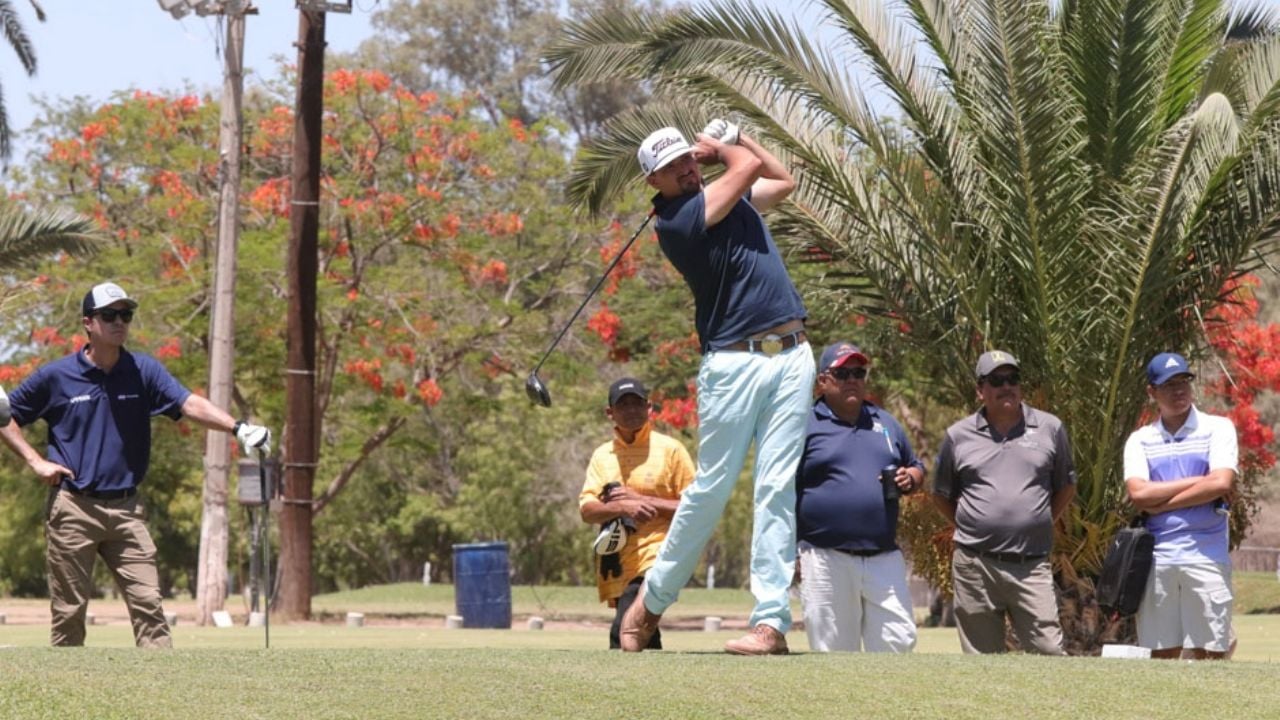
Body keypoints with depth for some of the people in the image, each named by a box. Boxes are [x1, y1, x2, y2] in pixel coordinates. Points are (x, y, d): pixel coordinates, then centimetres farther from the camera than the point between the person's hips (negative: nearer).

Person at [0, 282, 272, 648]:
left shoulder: (144, 370, 2)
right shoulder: (55, 375, -1)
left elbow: (189, 404, -13)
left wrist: (237, 427, -30)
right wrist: (36, 462, -3)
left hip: (125, 508, 2)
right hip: (72, 508, -2)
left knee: (147, 603, -5)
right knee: (69, 611, 3)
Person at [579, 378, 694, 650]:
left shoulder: (670, 449, 1)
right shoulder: (602, 455, 13)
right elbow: (587, 511, 0)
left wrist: (642, 500, -11)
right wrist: (623, 507, -21)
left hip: (655, 562, -5)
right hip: (616, 565, 6)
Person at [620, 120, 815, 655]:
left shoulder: (731, 194, 17)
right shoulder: (675, 221, -9)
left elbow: (784, 181, 34)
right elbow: (751, 167, -8)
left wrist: (733, 137, 22)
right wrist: (721, 146, 12)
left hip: (792, 356, 6)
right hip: (734, 364, -6)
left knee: (778, 490, -3)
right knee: (711, 488, -2)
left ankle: (771, 621, -7)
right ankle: (652, 600, 15)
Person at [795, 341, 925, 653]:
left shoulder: (886, 423, 18)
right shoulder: (805, 425, 1)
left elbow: (917, 468, 28)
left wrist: (910, 477, 2)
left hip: (884, 558, 5)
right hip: (826, 560, -4)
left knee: (899, 642, -1)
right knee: (833, 650, 0)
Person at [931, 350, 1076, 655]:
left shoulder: (1049, 428, 7)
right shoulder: (958, 435, 6)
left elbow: (1066, 486, 17)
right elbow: (941, 495, 17)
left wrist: (1041, 525, 9)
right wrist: (969, 528, 7)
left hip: (1032, 567, 0)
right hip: (974, 566, 0)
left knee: (1048, 650, -8)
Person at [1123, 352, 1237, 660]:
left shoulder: (1217, 428, 4)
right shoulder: (1140, 440, 10)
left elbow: (1222, 484, -12)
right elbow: (1138, 494, -5)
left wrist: (1161, 503, -5)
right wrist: (1200, 481, -7)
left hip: (1206, 556, -2)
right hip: (1157, 558, 3)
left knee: (1209, 654, -3)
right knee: (1161, 654, 5)